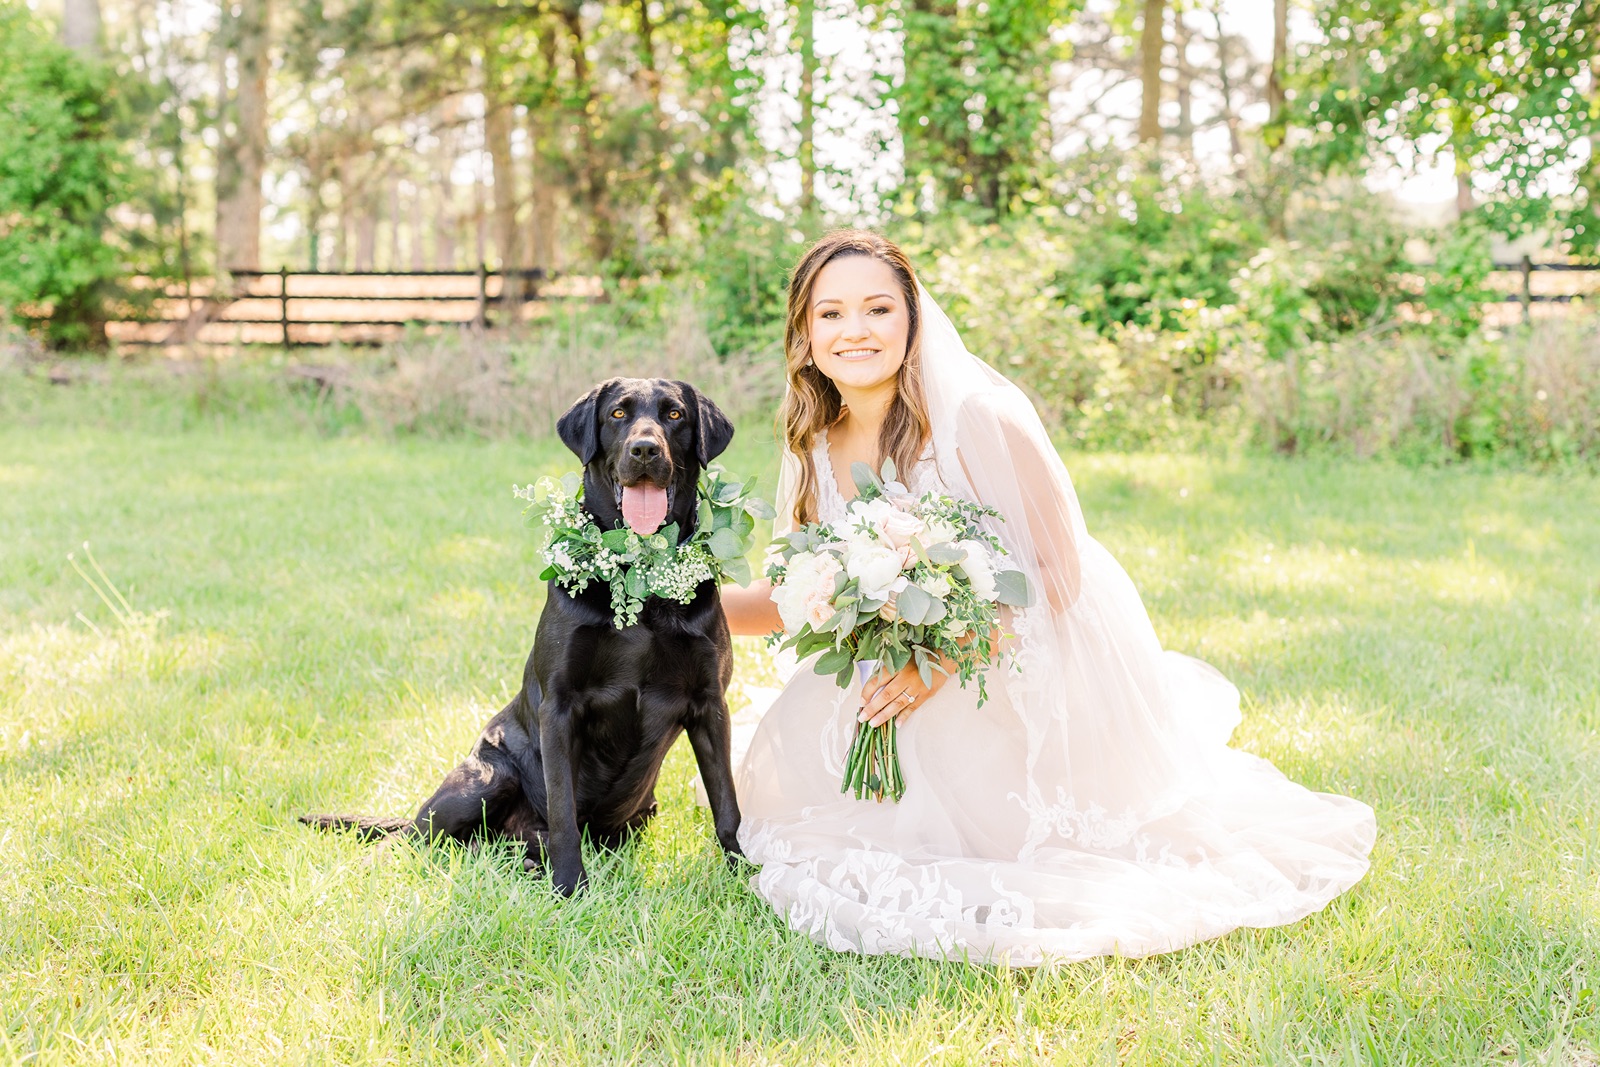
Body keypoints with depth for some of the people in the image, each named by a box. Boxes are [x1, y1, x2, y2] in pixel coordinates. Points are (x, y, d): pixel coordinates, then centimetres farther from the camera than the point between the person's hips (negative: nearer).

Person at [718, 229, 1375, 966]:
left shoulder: (980, 418, -25)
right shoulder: (816, 448, -6)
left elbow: (1060, 572, -20)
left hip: (1045, 671, -6)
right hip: (930, 682, 6)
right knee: (800, 748, -3)